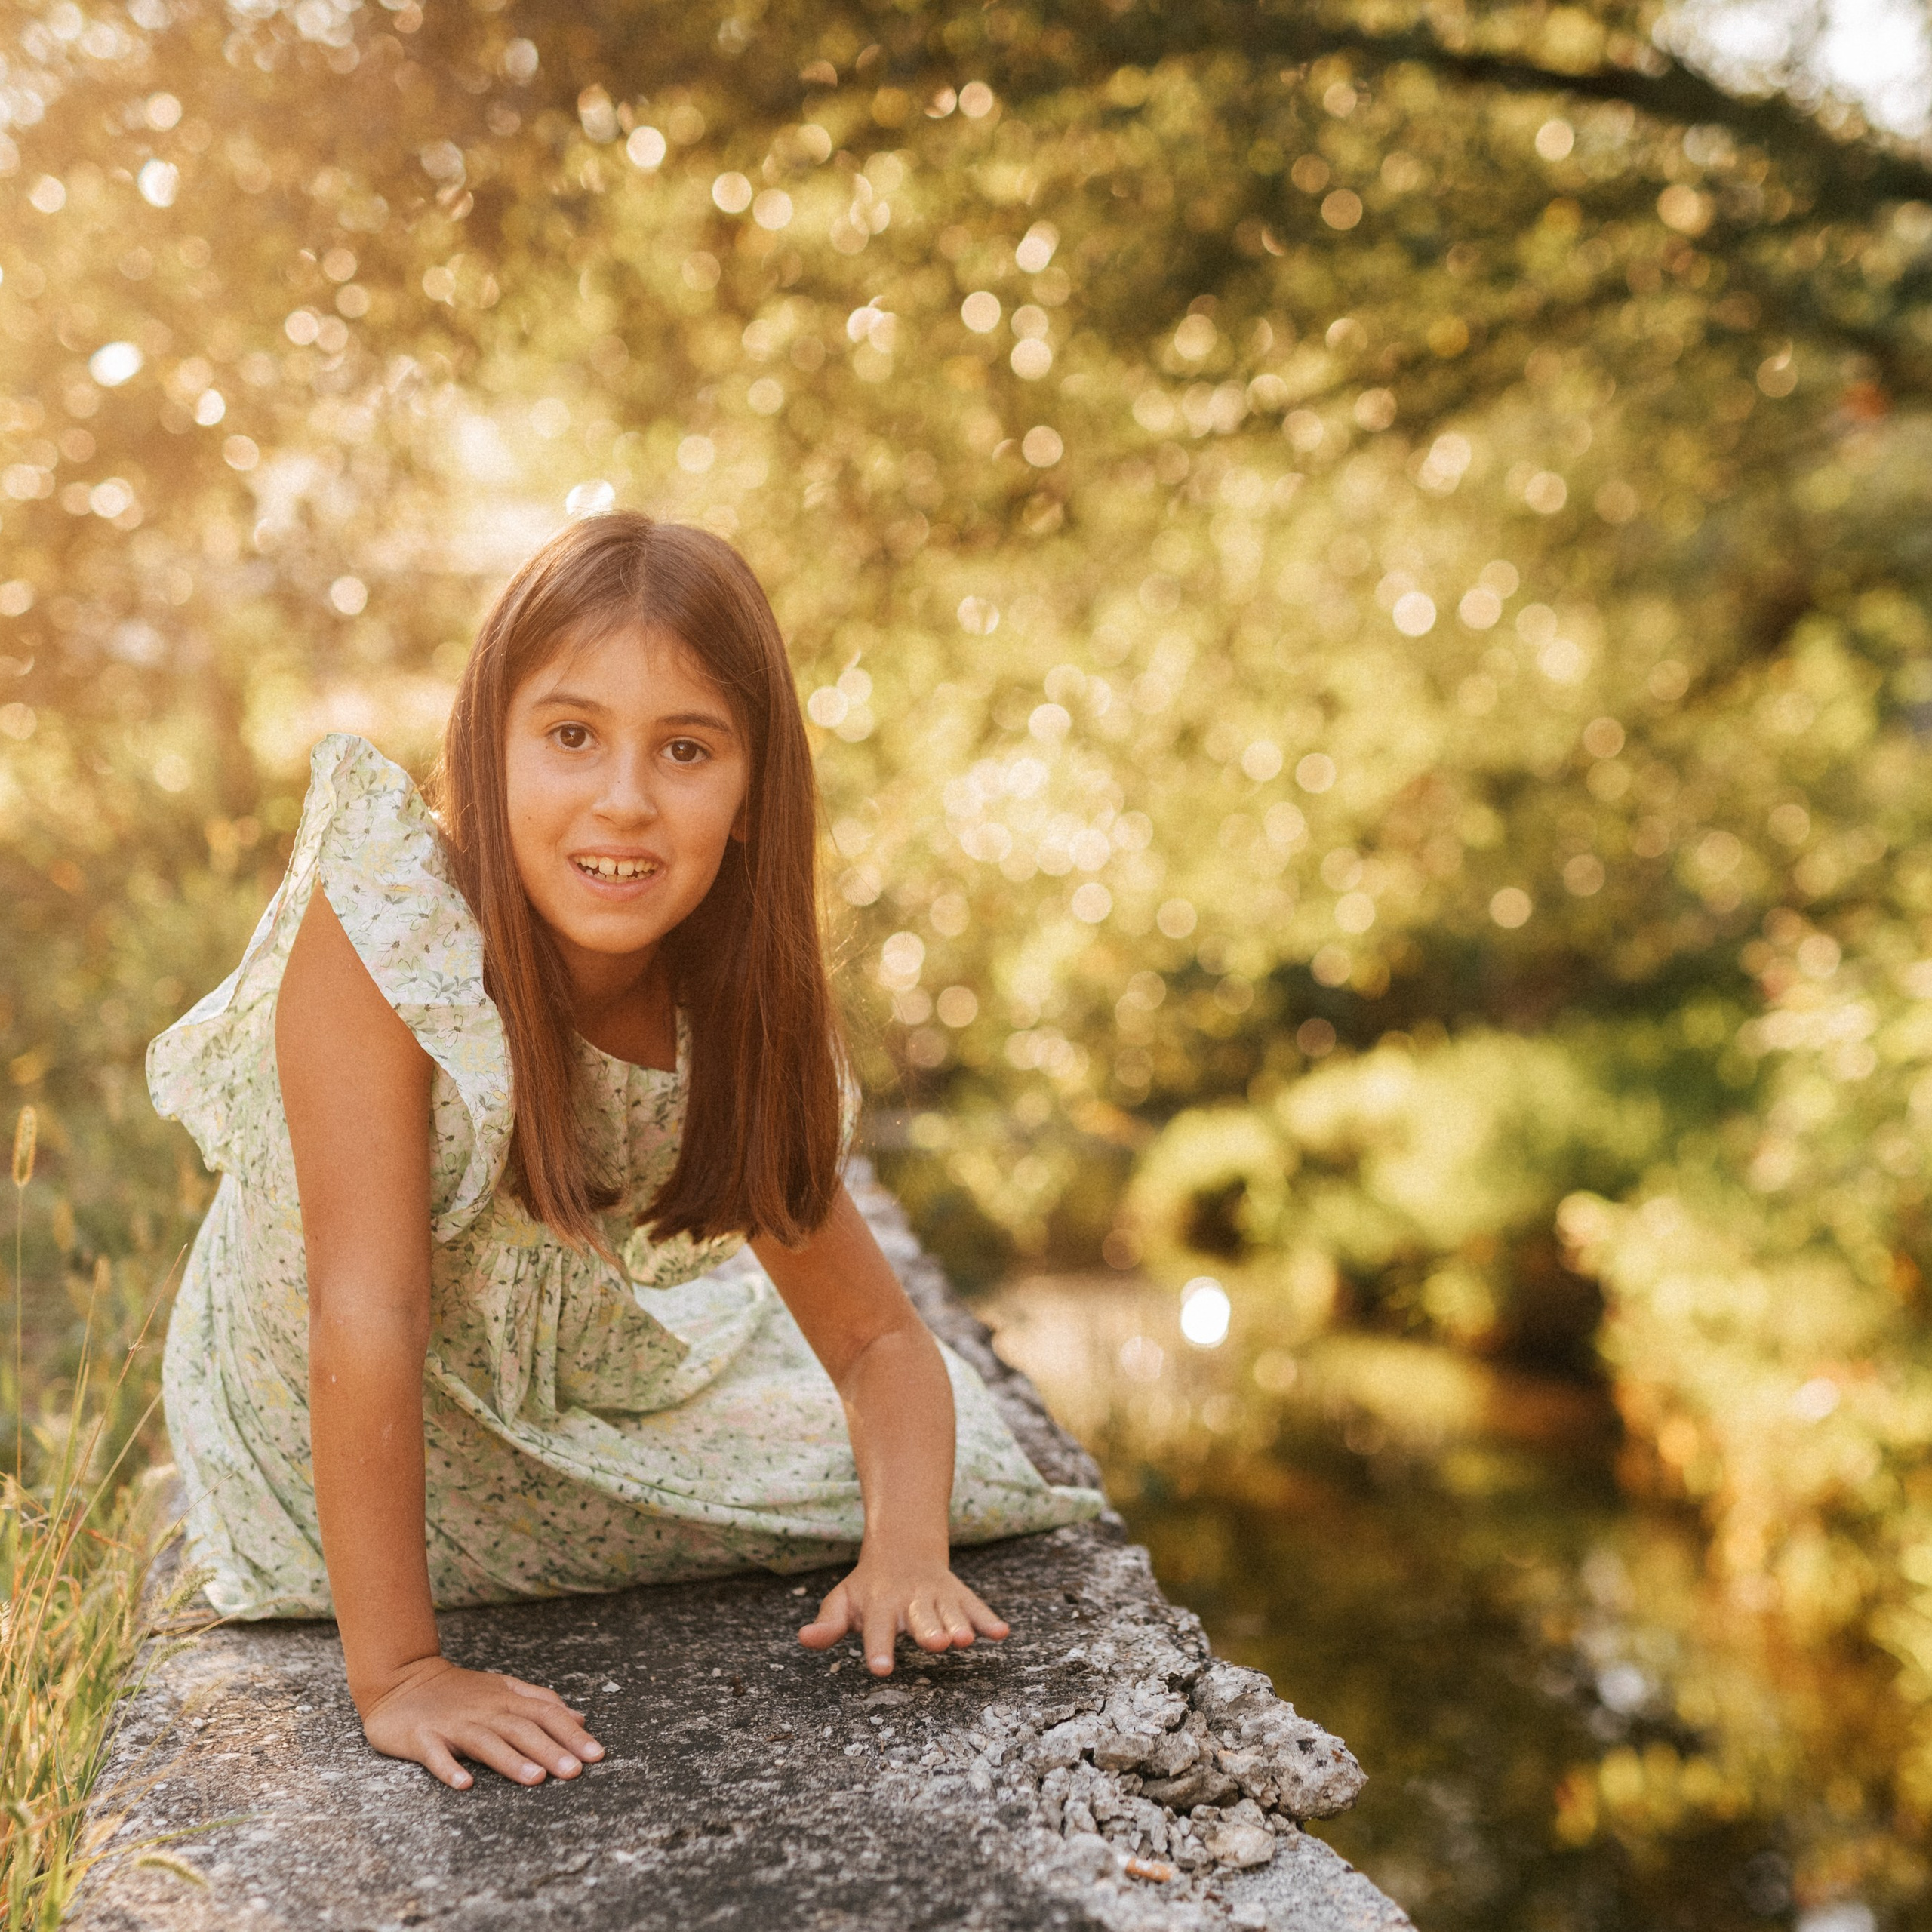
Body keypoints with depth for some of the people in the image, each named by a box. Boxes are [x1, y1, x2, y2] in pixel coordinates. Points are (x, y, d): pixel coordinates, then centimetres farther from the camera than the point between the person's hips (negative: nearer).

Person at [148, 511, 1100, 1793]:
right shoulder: (387, 922, -33)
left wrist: (908, 1553, -28)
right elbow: (365, 1309, -36)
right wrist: (397, 1673, -38)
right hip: (324, 1439, -4)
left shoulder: (729, 1016, -17)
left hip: (560, 1391, 5)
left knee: (938, 1460, 13)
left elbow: (881, 1340, -10)